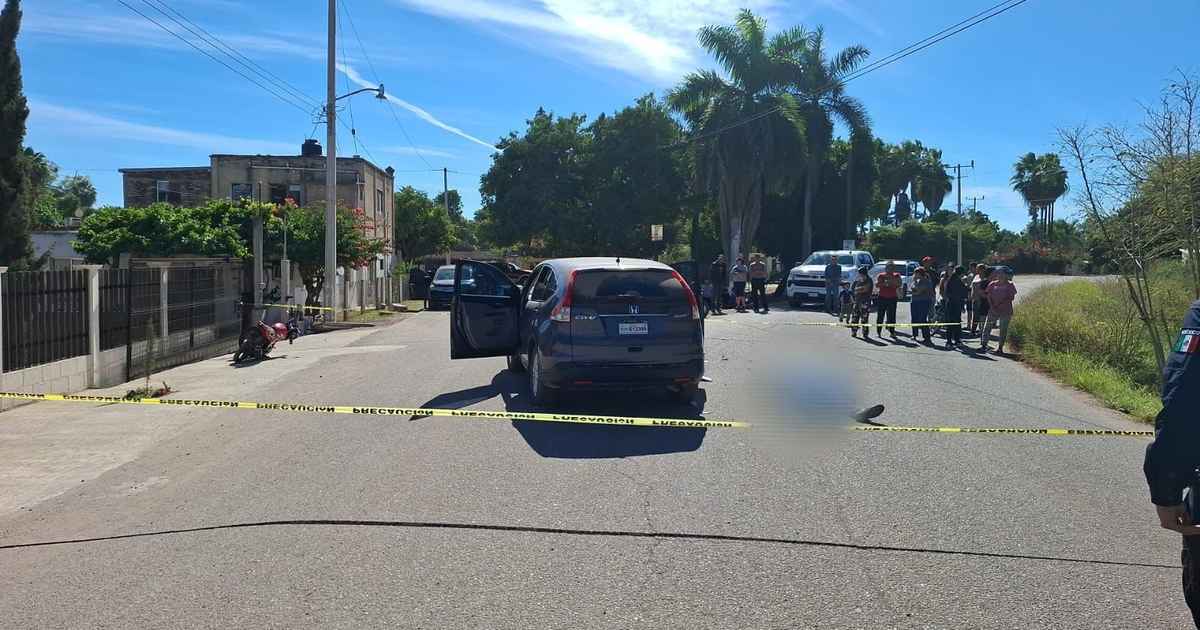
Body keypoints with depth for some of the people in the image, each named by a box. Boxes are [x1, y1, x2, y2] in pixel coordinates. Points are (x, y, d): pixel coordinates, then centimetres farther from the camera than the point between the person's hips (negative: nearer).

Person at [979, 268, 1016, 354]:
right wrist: (993, 307, -10)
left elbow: (1012, 297, -5)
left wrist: (1002, 304, -16)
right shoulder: (992, 285, 5)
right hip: (993, 310, 2)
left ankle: (1000, 347, 9)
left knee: (1003, 329, 2)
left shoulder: (1010, 285, -1)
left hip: (1006, 311, -2)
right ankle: (983, 345, 0)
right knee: (987, 327, -3)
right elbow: (989, 298, 4)